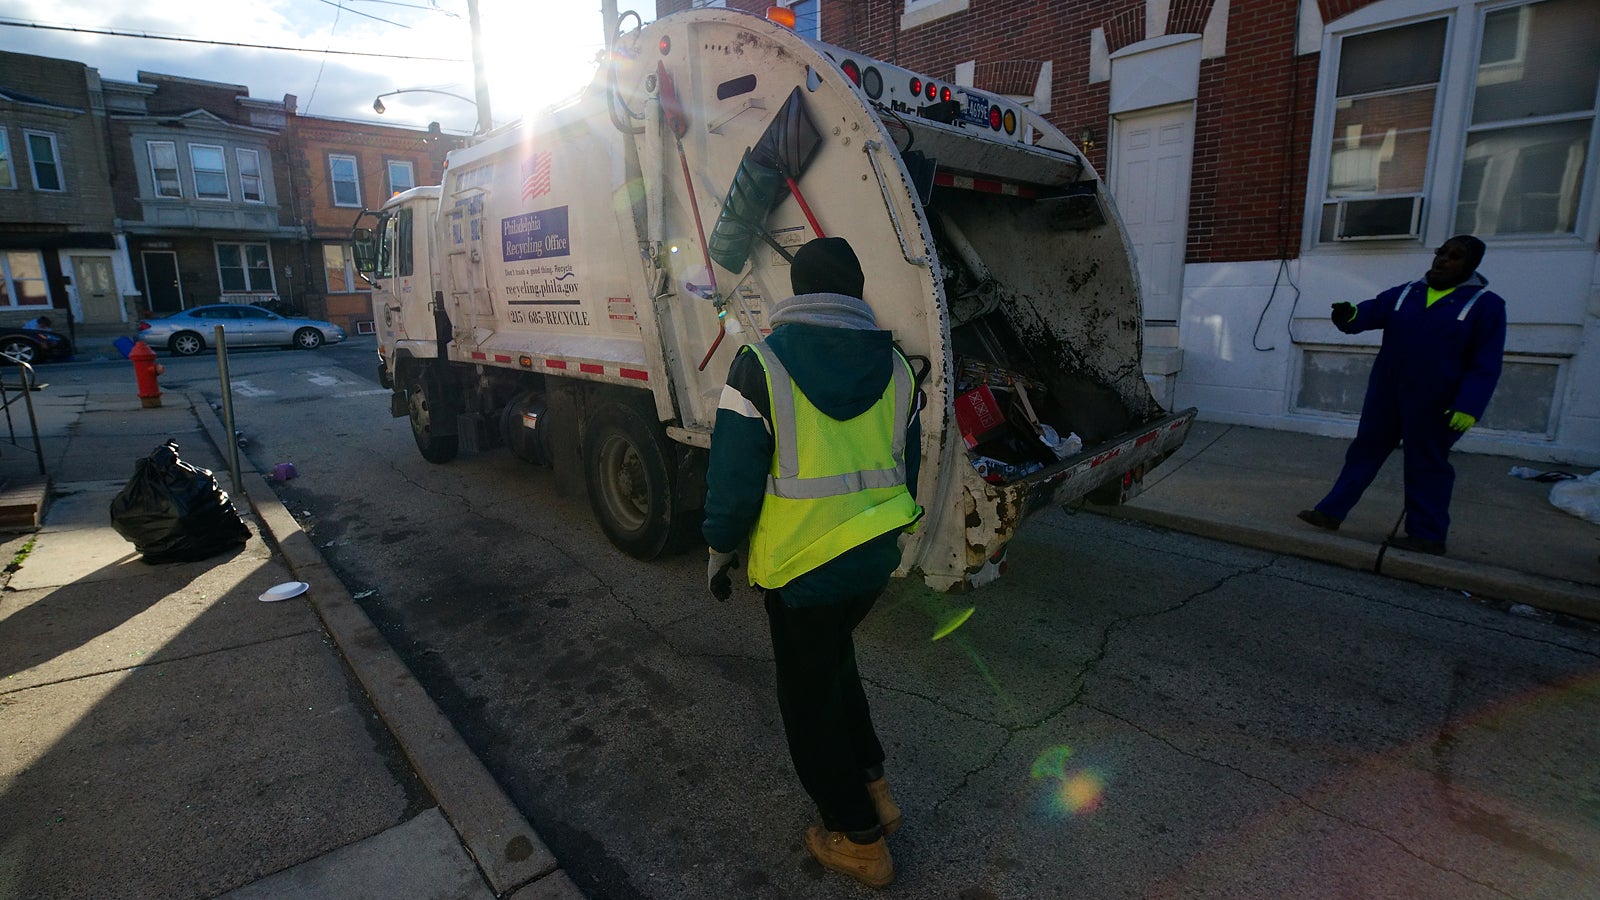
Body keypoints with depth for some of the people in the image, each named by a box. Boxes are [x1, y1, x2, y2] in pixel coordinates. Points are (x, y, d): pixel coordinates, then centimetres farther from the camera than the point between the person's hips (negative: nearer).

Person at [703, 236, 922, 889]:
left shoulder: (761, 364, -13)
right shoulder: (894, 365, 3)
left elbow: (734, 473, -12)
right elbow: (907, 467, 10)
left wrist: (719, 550, 3)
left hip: (799, 563, -5)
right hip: (876, 559, 6)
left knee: (809, 695, 13)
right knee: (833, 661, 29)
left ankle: (857, 840, 27)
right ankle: (873, 790, 37)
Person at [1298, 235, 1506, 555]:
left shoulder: (1485, 304, -3)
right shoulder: (1404, 293, 8)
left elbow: (1486, 364, -8)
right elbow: (1373, 310, -8)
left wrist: (1469, 406, -17)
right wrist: (1351, 316, -32)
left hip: (1434, 402, -4)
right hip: (1386, 393, 4)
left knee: (1427, 466, 3)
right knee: (1365, 450, 8)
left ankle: (1427, 535, 14)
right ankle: (1331, 512, 14)